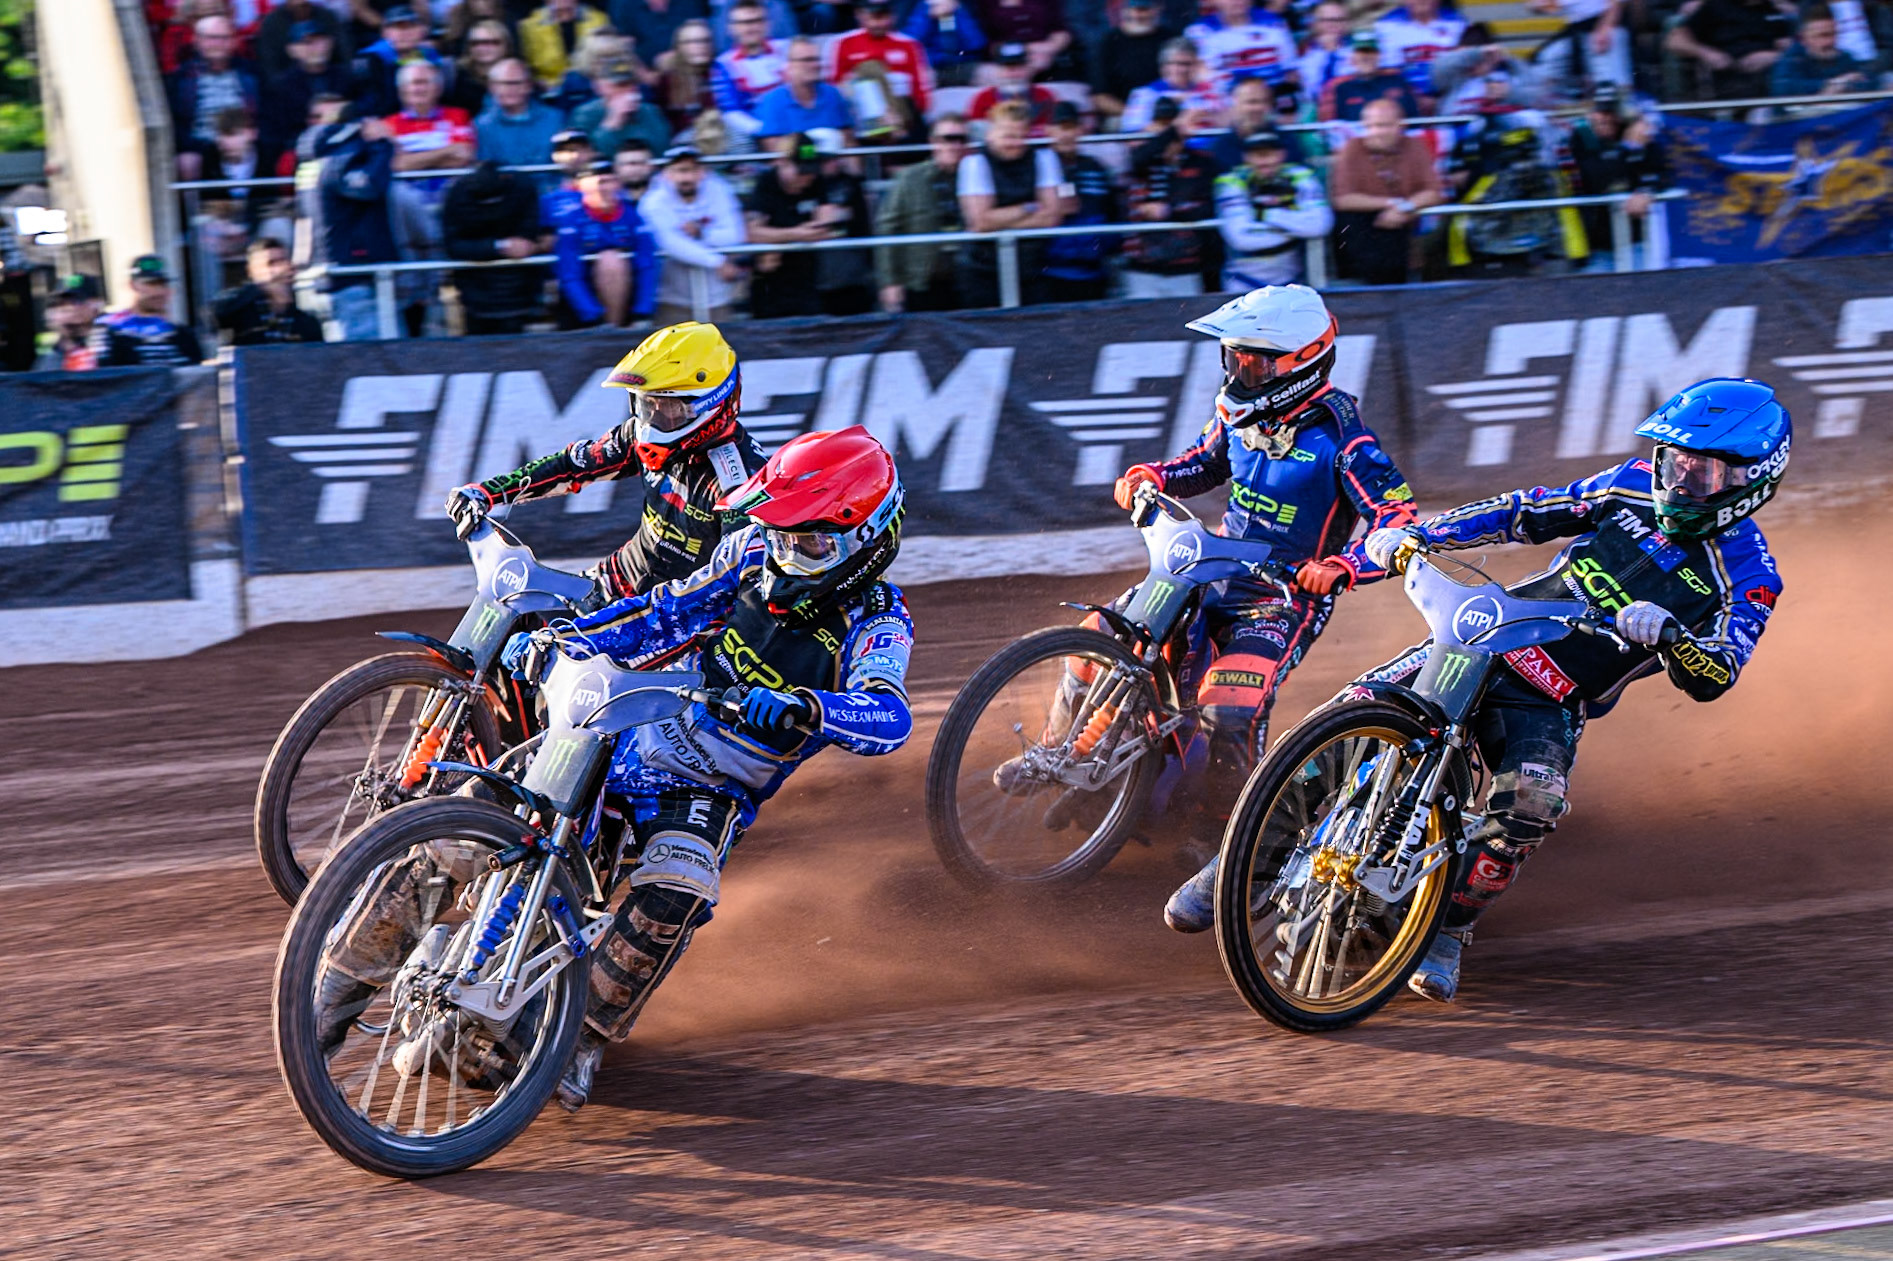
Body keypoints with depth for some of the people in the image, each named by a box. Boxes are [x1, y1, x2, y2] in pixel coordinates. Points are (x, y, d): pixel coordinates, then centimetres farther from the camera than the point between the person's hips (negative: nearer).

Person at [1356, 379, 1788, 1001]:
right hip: (1487, 635, 3)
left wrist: (1667, 635, -39)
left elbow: (1714, 677, -17)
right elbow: (1532, 513, 11)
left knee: (1529, 806, -30)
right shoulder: (1639, 485, 6)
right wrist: (1419, 533, 2)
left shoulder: (1747, 574, -5)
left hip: (1553, 702, -3)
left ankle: (1447, 933, -12)